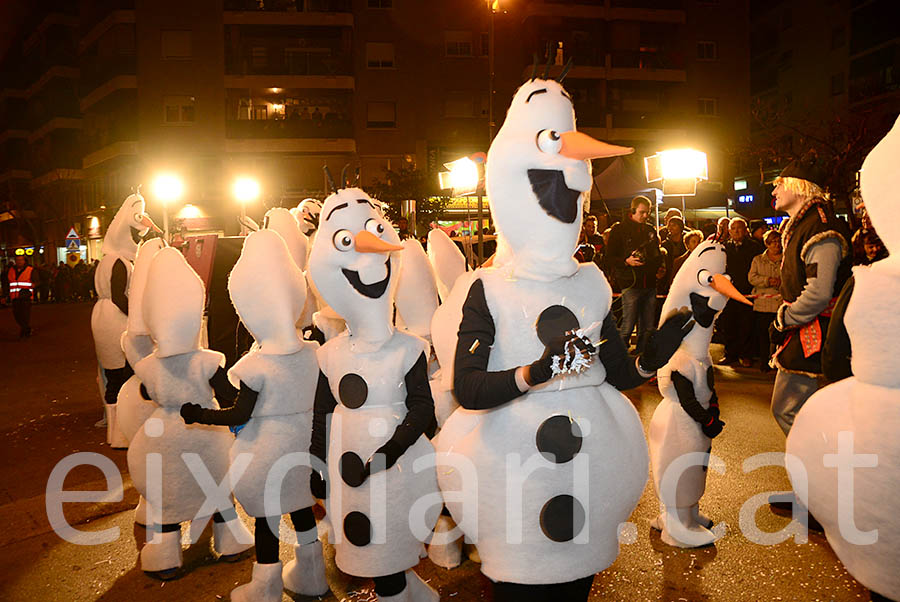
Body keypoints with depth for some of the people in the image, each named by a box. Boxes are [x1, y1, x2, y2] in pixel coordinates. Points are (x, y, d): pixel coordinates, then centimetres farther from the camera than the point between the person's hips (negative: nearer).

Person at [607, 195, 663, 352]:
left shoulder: (650, 230, 18)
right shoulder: (619, 229, 1)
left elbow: (658, 255, 28)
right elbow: (610, 257, -4)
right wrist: (626, 261, -19)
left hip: (650, 284, 6)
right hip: (631, 284, -6)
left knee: (647, 328, 8)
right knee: (628, 326, -7)